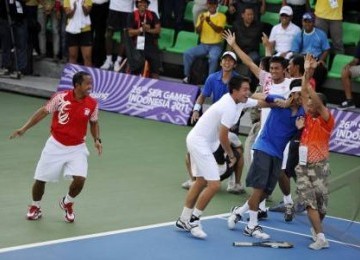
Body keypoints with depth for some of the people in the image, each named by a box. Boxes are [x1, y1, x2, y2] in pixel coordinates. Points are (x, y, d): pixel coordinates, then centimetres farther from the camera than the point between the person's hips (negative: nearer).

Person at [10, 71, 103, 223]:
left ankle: (67, 203, 15)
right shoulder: (61, 97, -16)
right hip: (55, 145, -1)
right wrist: (24, 128, -11)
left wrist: (97, 139, -6)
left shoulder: (92, 104, -8)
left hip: (77, 148, 1)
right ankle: (35, 207, 33)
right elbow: (43, 112, -7)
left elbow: (94, 123, 10)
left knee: (80, 179, -17)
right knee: (40, 179, 3)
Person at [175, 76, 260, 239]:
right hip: (200, 143, -11)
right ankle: (193, 220, -2)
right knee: (214, 184, -13)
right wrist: (231, 155, -6)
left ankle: (183, 220, 27)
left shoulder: (240, 101, 4)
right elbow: (223, 137, -21)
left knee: (201, 182, 18)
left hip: (196, 140, 11)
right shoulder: (230, 108, -24)